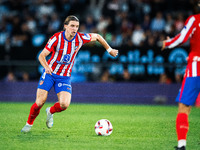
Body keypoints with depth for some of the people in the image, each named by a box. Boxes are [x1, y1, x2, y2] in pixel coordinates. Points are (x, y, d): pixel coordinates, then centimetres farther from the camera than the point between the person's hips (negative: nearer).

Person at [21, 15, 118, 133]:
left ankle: (50, 112, 18)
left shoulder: (80, 38, -10)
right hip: (50, 74, -2)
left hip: (65, 77, 2)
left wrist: (109, 50, 13)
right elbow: (42, 55, -17)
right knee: (40, 102, -11)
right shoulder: (56, 38, -17)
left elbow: (97, 36, 9)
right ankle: (29, 123, 17)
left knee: (64, 105, -17)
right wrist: (46, 66, -37)